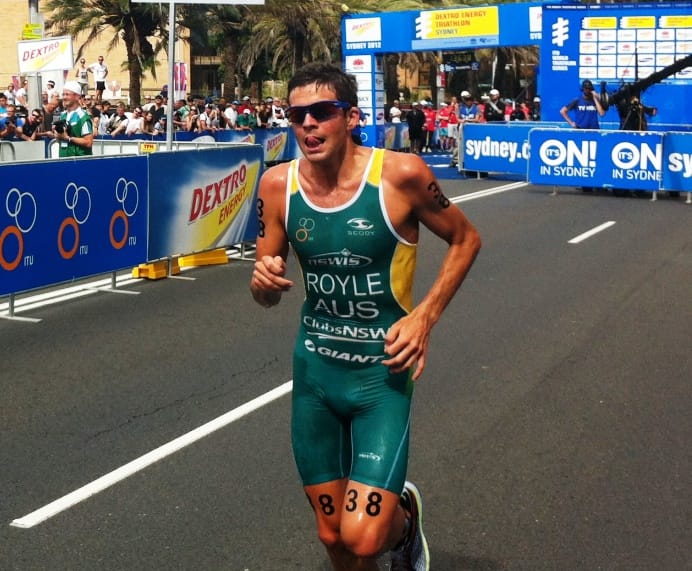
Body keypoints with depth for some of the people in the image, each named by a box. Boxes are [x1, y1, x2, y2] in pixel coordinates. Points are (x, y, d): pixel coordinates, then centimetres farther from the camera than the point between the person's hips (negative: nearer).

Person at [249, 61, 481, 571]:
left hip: (383, 373, -3)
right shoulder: (277, 185, -5)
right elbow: (268, 295, 6)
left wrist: (424, 317, -11)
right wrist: (264, 282, -18)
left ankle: (404, 516, 22)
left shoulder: (400, 174, -16)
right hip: (314, 369, 4)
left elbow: (465, 239, 0)